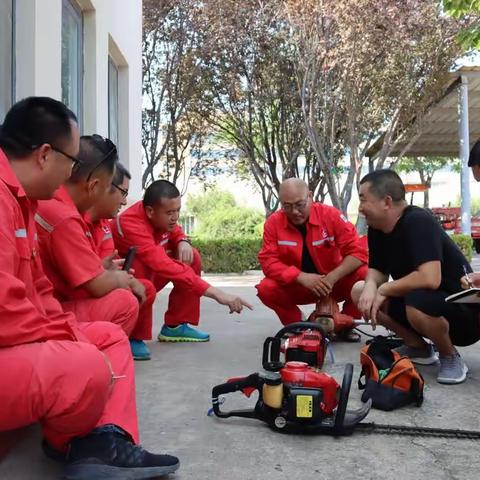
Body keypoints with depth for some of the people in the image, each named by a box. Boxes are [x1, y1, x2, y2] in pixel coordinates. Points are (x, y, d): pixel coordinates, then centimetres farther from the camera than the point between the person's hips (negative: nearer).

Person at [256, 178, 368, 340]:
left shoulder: (331, 215, -14)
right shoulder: (273, 223, -12)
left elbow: (357, 251, -16)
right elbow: (268, 261, -17)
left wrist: (332, 278, -29)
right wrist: (302, 277, -31)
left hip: (334, 283, 0)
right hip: (297, 287, 1)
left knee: (365, 275, -27)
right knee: (266, 289, -26)